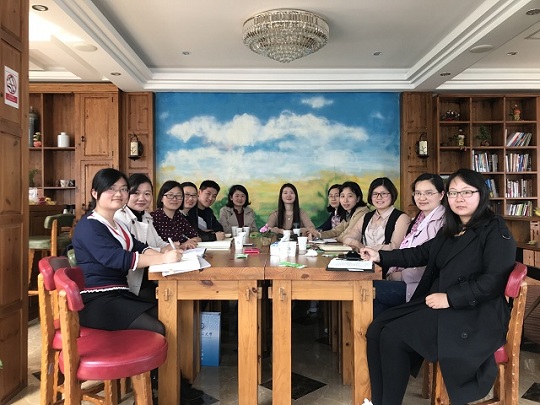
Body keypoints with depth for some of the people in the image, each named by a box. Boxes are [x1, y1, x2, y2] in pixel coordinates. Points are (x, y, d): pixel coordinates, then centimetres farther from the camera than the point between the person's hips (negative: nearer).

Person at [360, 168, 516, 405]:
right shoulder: (450, 230, 17)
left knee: (393, 336, -20)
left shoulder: (495, 230, -8)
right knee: (376, 330, -8)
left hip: (474, 314, -8)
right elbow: (421, 254, 23)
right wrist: (380, 256, 17)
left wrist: (449, 298, -22)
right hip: (438, 303, 8)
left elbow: (494, 281, -18)